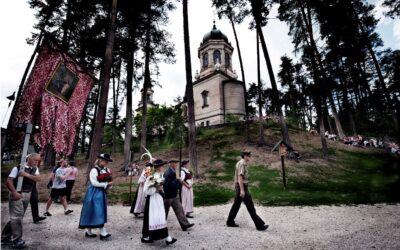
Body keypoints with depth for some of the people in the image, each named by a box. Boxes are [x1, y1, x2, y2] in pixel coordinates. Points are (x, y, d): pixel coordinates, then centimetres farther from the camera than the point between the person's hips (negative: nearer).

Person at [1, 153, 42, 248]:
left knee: (17, 216, 13)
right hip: (17, 194, -6)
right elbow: (9, 181, -12)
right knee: (17, 216, -8)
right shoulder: (18, 167, -8)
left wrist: (26, 174, -19)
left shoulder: (35, 169, 7)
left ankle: (5, 237, 29)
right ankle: (17, 240, 0)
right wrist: (14, 192, -21)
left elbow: (38, 178, -7)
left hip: (27, 195, 6)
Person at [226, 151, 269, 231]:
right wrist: (242, 190, -26)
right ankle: (259, 224, 4)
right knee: (250, 206, -4)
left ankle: (230, 222, 21)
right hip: (242, 186, -10)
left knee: (236, 204, 14)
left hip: (239, 186, 10)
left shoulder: (239, 163, 16)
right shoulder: (242, 163, -16)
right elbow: (240, 177, -23)